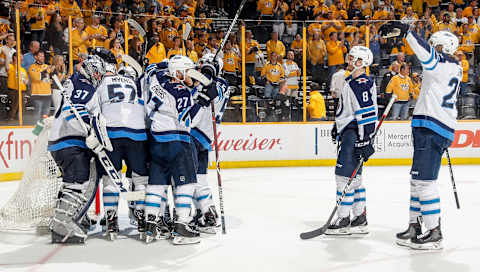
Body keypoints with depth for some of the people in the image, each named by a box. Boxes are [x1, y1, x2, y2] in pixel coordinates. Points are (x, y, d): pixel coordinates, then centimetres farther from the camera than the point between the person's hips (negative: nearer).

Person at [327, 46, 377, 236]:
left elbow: (367, 113, -22)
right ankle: (360, 219, 18)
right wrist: (338, 127, 34)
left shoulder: (363, 83, -15)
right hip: (348, 132, 11)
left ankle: (343, 220, -4)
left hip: (355, 134, -11)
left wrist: (365, 141, -25)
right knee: (353, 176, 12)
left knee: (344, 175, -10)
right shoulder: (351, 81, 18)